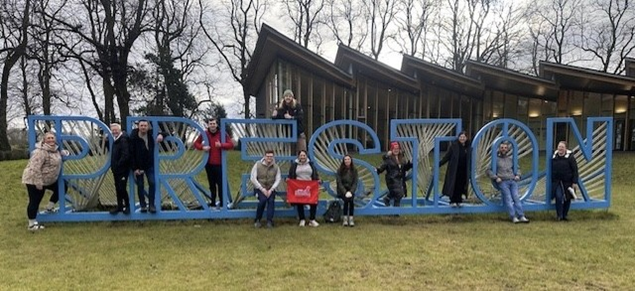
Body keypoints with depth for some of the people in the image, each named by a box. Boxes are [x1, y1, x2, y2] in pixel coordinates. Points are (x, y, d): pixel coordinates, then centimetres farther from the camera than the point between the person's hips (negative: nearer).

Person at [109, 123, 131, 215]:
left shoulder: (123, 140, -17)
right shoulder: (115, 140, 13)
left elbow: (125, 155, -25)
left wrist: (118, 165, -19)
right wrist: (113, 166, 10)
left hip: (122, 170, -9)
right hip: (116, 170, 9)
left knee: (122, 189, -6)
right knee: (118, 189, 15)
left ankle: (127, 206, 9)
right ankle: (120, 206, 24)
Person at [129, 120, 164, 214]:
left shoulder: (151, 134, -7)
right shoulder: (133, 138, -16)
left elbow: (161, 132, 12)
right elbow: (131, 154, -14)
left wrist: (160, 135, -14)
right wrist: (134, 168, -17)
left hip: (149, 165, 2)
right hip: (138, 166, -2)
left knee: (152, 183, -7)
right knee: (140, 185, 4)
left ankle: (152, 205, 0)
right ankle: (143, 205, 13)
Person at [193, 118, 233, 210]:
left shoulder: (222, 134, -4)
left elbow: (231, 145, -9)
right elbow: (196, 143, 11)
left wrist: (221, 145, -26)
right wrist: (202, 147, -10)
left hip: (220, 164, -3)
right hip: (209, 164, 3)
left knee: (221, 184, -3)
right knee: (212, 184, 12)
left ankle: (221, 202, 6)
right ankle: (213, 202, 21)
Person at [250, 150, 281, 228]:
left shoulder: (276, 167, 2)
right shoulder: (257, 165, -4)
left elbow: (278, 180, -1)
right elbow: (253, 178, -7)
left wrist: (271, 189, -16)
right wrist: (262, 189, -14)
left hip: (270, 189, 2)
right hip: (259, 188, -2)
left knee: (271, 200, -26)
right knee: (263, 199, -28)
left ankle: (269, 221, -20)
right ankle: (257, 220, -9)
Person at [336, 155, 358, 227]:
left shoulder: (354, 170, 2)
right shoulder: (340, 170, -3)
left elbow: (355, 183, -1)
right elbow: (339, 183, -7)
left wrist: (350, 192, -16)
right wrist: (345, 192, -19)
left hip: (350, 190, 1)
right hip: (342, 191, -1)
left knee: (351, 200, -30)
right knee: (347, 200, -30)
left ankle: (351, 219, -22)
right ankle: (345, 219, -21)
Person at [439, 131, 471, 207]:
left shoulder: (468, 148, 5)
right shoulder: (454, 146, -5)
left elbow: (470, 161, 11)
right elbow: (446, 157, -6)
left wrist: (470, 173, 12)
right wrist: (439, 164, -13)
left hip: (463, 171, 3)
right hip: (454, 170, -3)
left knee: (460, 186, 6)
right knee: (453, 185, 0)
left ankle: (458, 201, 16)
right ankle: (453, 201, 6)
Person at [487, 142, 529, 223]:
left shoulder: (511, 158, 23)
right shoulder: (496, 159, 11)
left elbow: (517, 168, 34)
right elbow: (489, 170, 6)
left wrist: (517, 175, 14)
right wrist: (496, 177, -5)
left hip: (513, 181, 3)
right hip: (503, 181, -3)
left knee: (516, 197, -10)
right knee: (508, 198, -12)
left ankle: (521, 216, -15)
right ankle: (513, 217, -18)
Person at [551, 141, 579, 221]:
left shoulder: (570, 157, -7)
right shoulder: (554, 156, 4)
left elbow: (575, 170, -7)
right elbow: (551, 170, 13)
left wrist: (575, 182, -12)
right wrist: (551, 180, 11)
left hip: (567, 182, -1)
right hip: (557, 181, 1)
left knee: (567, 198, 8)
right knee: (558, 197, -13)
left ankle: (565, 215, 24)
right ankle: (559, 215, -1)